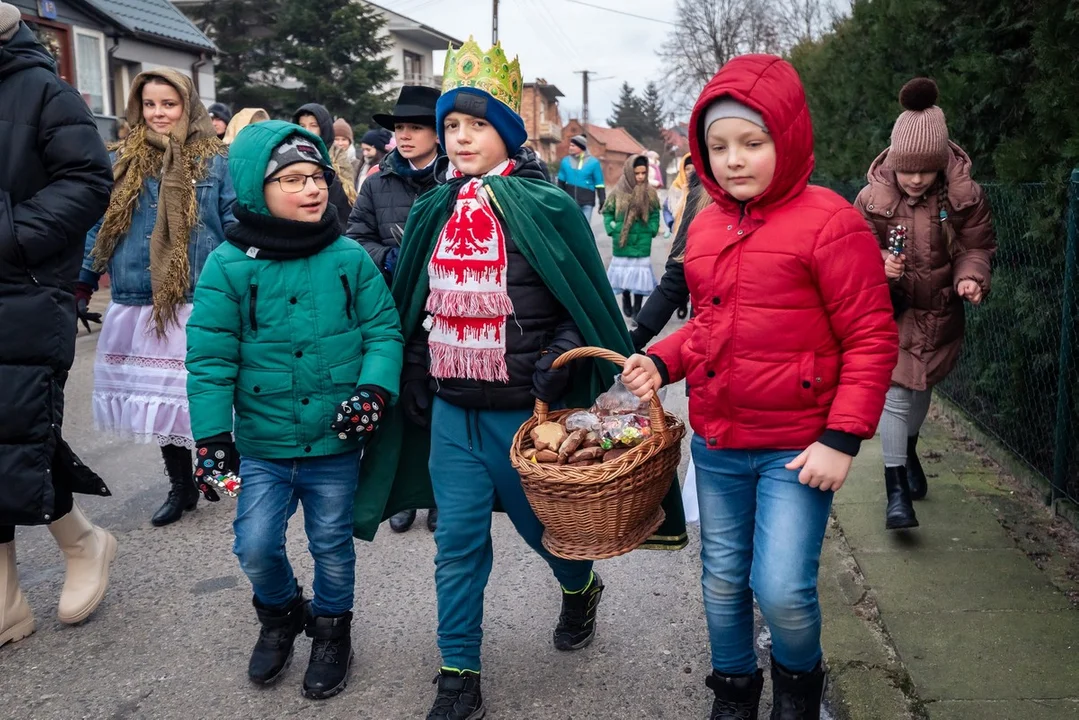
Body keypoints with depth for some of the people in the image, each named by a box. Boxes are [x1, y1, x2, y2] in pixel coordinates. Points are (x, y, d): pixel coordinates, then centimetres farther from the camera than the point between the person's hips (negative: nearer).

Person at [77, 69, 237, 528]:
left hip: (200, 304, -4)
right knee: (157, 398, 11)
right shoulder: (123, 162, 10)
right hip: (138, 305, 4)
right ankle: (181, 487, 26)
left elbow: (238, 228, -2)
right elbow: (99, 226, 13)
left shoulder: (214, 161, 0)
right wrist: (82, 285, 10)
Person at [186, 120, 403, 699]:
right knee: (255, 546, -2)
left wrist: (374, 390, -16)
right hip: (261, 443, 0)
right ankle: (280, 614, 31)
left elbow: (384, 330, 0)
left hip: (336, 441, 1)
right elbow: (210, 358, -6)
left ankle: (331, 629, 38)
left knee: (332, 543, 12)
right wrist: (212, 436, -9)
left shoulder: (349, 258, -4)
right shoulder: (228, 265, -7)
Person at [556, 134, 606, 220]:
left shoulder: (593, 162, -2)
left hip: (587, 202, -2)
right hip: (569, 201, 2)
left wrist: (602, 201, -2)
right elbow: (561, 182, 12)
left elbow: (599, 184, 0)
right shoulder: (565, 161, 4)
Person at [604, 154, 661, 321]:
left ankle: (637, 308, 7)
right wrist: (611, 228, -4)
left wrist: (652, 230, -3)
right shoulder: (618, 191, -6)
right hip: (621, 239, 0)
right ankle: (626, 299, 33)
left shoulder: (650, 192, -4)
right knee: (623, 269, 11)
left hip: (642, 240, 0)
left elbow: (655, 214, 7)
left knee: (640, 270, -1)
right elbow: (607, 212, 5)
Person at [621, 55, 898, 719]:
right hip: (716, 444, 6)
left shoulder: (830, 222, -12)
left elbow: (872, 338, -12)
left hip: (796, 450, -6)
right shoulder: (706, 228, 7)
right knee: (723, 581, 16)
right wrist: (661, 362, 0)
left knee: (782, 590, -7)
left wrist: (842, 439, -18)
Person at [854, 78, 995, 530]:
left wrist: (971, 278, -25)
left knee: (923, 386, 20)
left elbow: (977, 247, -4)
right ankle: (896, 488, -4)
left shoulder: (965, 196, -14)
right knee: (896, 394, -8)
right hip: (893, 311, -2)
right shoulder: (872, 199, -15)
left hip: (940, 310, 2)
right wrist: (881, 267, -31)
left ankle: (908, 450, 48)